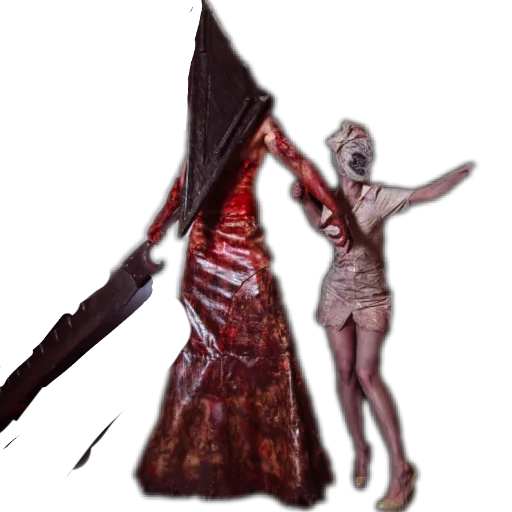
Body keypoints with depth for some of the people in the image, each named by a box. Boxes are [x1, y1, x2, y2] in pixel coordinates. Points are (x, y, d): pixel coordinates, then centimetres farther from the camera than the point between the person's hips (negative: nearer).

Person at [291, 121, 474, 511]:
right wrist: (305, 201, 7)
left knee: (367, 374, -15)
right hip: (338, 291, 5)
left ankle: (401, 466, -11)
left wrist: (466, 171, -32)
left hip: (371, 293, -5)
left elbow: (428, 193, -23)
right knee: (346, 372, 7)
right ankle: (361, 450, 24)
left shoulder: (379, 197, -15)